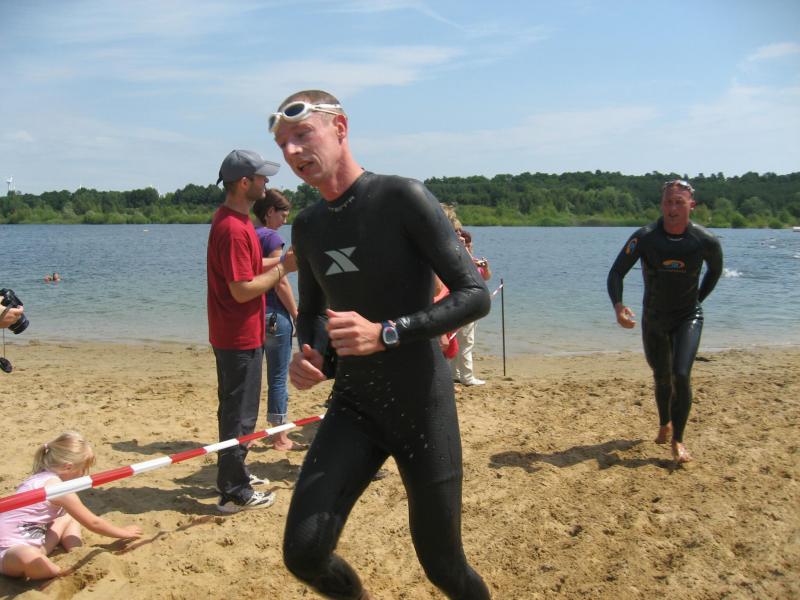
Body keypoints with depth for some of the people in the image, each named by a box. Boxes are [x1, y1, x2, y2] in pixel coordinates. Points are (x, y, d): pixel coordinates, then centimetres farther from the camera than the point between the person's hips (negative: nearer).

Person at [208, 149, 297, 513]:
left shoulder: (233, 219, 11)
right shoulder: (233, 228, -22)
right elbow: (243, 289, -25)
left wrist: (282, 261, 7)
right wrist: (283, 268, -15)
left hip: (235, 334, 10)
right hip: (240, 337, -10)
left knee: (235, 410, 21)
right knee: (240, 415, -1)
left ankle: (234, 474, 35)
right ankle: (234, 493, 10)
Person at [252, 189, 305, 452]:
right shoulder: (271, 237, -13)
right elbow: (281, 283, -16)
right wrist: (297, 315, -7)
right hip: (274, 314, -7)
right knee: (278, 377, 3)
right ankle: (280, 437, 11)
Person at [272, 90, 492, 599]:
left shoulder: (403, 198, -12)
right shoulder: (307, 227, 7)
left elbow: (476, 296, -15)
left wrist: (385, 333, -25)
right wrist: (305, 353, -2)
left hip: (423, 406, -4)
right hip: (353, 406, 5)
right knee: (303, 551, -9)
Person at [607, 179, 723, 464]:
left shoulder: (706, 241, -14)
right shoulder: (645, 237, -18)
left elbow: (715, 271, 8)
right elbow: (616, 273, -18)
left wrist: (697, 300, 5)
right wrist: (618, 305, -35)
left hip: (688, 317, -1)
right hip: (653, 318, 1)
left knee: (681, 375, -17)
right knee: (661, 377, 16)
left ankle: (677, 440, -1)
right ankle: (664, 424, 44)